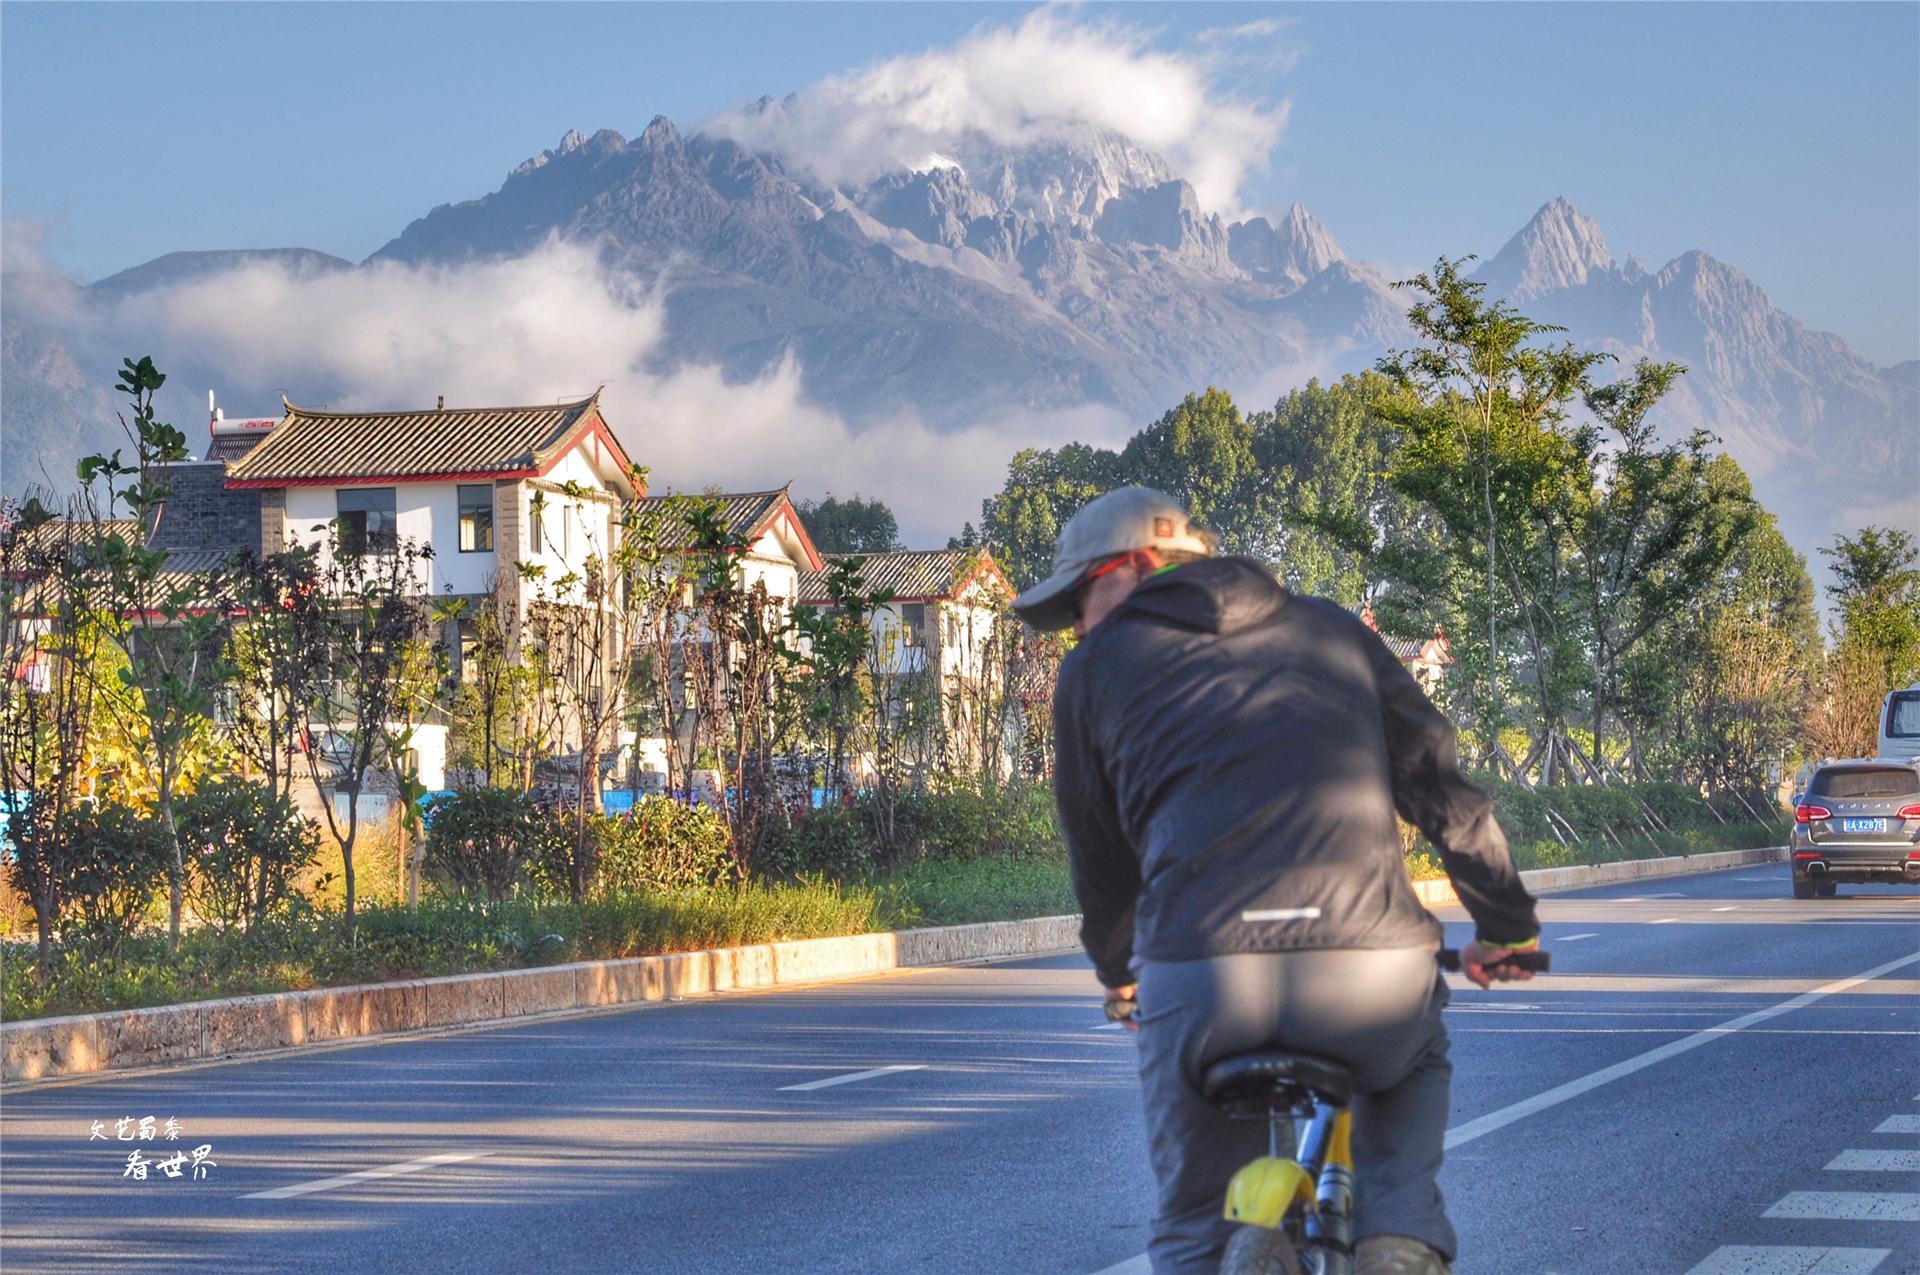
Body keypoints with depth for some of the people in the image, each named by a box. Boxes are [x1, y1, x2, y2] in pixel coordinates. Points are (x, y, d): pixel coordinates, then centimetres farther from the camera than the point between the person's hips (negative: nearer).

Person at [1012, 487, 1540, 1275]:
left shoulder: (1097, 667, 19)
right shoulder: (1331, 632, 24)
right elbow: (1442, 784, 25)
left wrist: (1116, 971, 44)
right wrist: (1506, 927, 39)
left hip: (1200, 970, -2)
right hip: (1373, 965, 2)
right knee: (1412, 1064, 37)